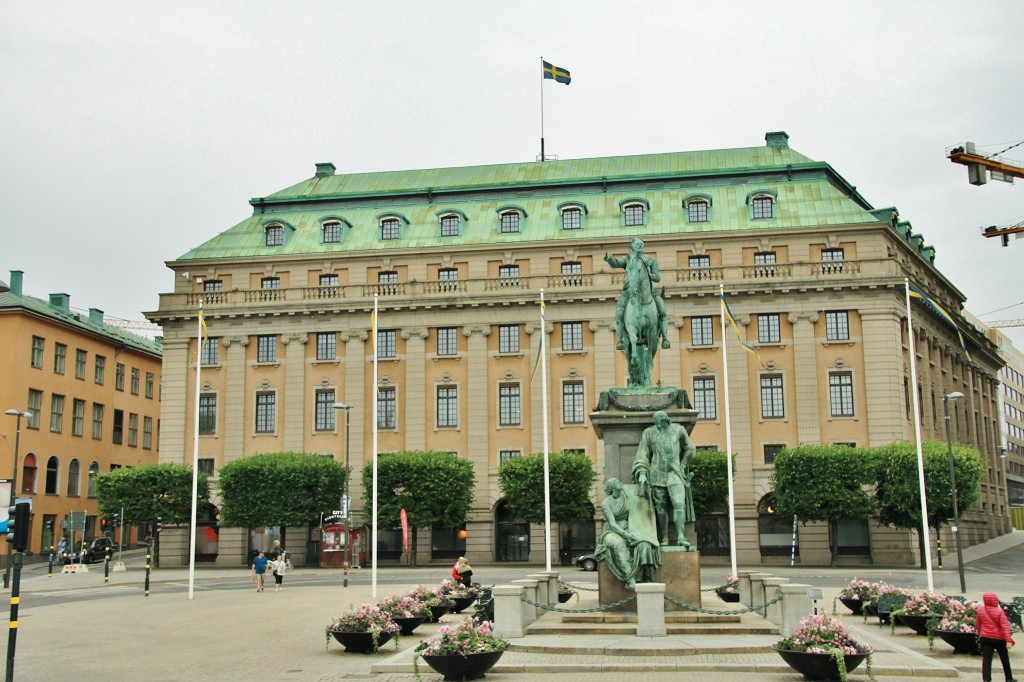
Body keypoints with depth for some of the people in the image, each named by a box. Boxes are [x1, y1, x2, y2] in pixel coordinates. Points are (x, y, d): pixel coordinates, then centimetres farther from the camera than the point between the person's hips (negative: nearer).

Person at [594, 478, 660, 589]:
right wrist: (626, 535, -28)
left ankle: (646, 579, -31)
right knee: (619, 545, -39)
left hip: (627, 530, 4)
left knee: (644, 544, -27)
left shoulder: (626, 495, 2)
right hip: (612, 532, -4)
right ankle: (629, 580, -42)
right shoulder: (606, 504, -11)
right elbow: (612, 524, -18)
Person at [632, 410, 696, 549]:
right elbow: (642, 454, 4)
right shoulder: (649, 433, 6)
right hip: (657, 476, 1)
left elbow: (688, 449, 18)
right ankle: (664, 538, 6)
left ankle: (680, 537, -17)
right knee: (661, 508, 1)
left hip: (675, 475, -1)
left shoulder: (678, 430, 6)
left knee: (679, 504, -14)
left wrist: (683, 467, 14)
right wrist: (642, 473, -7)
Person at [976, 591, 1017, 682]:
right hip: (999, 638, -2)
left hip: (985, 638, 2)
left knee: (986, 660, -2)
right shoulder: (999, 611, -10)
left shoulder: (980, 611, 0)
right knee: (1005, 659, 18)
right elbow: (1005, 626, -17)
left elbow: (978, 625, 11)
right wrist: (1008, 640, -21)